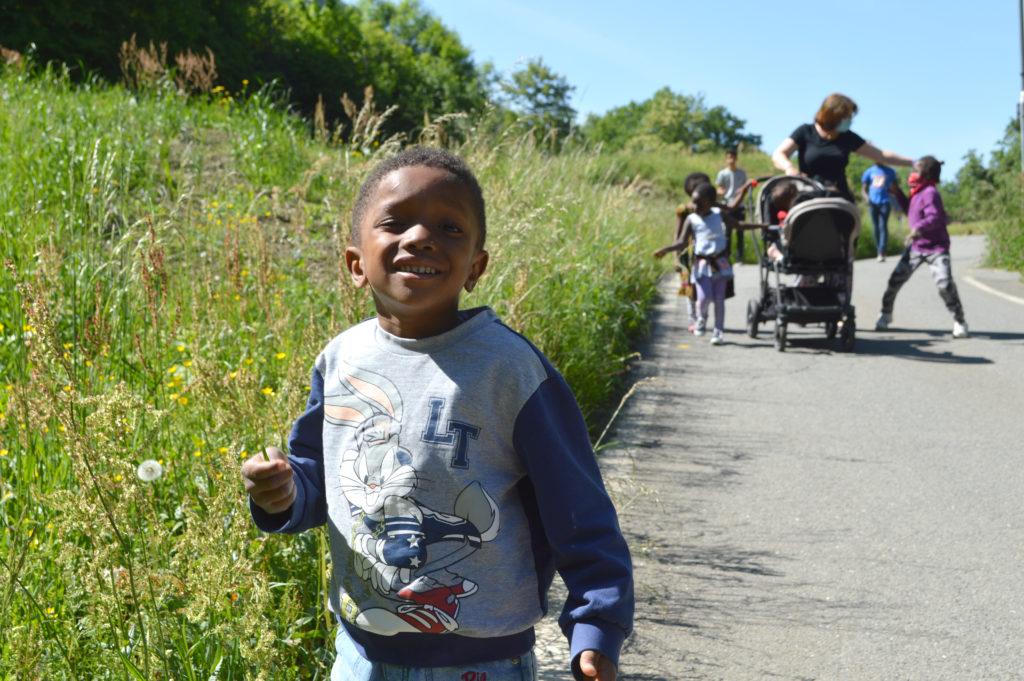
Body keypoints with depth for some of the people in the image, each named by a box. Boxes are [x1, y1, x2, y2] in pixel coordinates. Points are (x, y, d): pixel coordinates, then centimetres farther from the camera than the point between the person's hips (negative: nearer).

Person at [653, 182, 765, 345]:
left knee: (719, 298, 1)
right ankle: (701, 318, 20)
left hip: (720, 263, 1)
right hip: (702, 264, -1)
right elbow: (683, 242, -7)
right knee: (704, 297, -12)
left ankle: (718, 331, 12)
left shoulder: (719, 214, 3)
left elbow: (737, 225, 18)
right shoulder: (691, 220, -2)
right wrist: (665, 249, -22)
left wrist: (760, 226, 19)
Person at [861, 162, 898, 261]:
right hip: (873, 203, 2)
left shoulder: (890, 171, 11)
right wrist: (867, 197, -13)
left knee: (883, 226, -14)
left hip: (885, 202, -2)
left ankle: (882, 253, -22)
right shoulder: (869, 172, 10)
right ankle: (879, 251, 13)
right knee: (876, 227, 4)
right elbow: (863, 189, 8)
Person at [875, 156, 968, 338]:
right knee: (896, 279, 4)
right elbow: (909, 210, 26)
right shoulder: (917, 193, 9)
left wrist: (920, 228, -45)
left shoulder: (930, 193, -18)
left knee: (945, 284, -18)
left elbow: (935, 217, -29)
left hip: (936, 248, -8)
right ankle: (886, 313, 21)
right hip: (916, 247, 8)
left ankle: (959, 321, -2)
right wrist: (898, 193, 18)